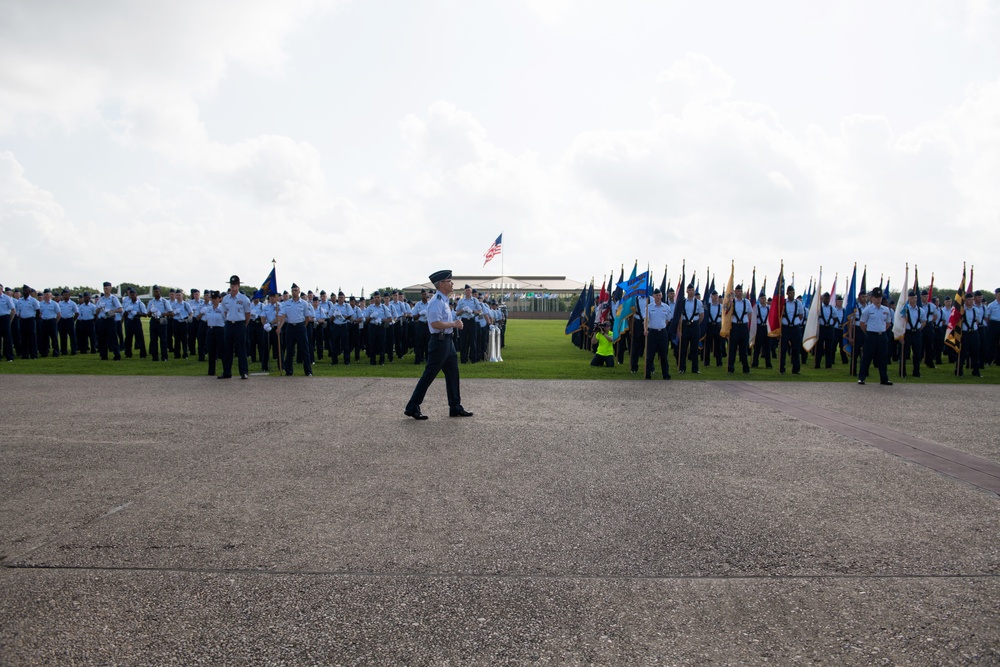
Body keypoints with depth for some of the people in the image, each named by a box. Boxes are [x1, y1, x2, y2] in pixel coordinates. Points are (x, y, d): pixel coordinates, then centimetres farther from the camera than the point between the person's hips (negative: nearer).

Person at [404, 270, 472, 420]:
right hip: (439, 341, -10)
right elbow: (435, 323, -26)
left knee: (453, 374, 13)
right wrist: (454, 324, -16)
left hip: (447, 340, 10)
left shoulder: (443, 301, 15)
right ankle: (412, 407, 3)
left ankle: (455, 407, 21)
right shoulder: (437, 301, -17)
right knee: (429, 375, -5)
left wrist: (456, 323, 11)